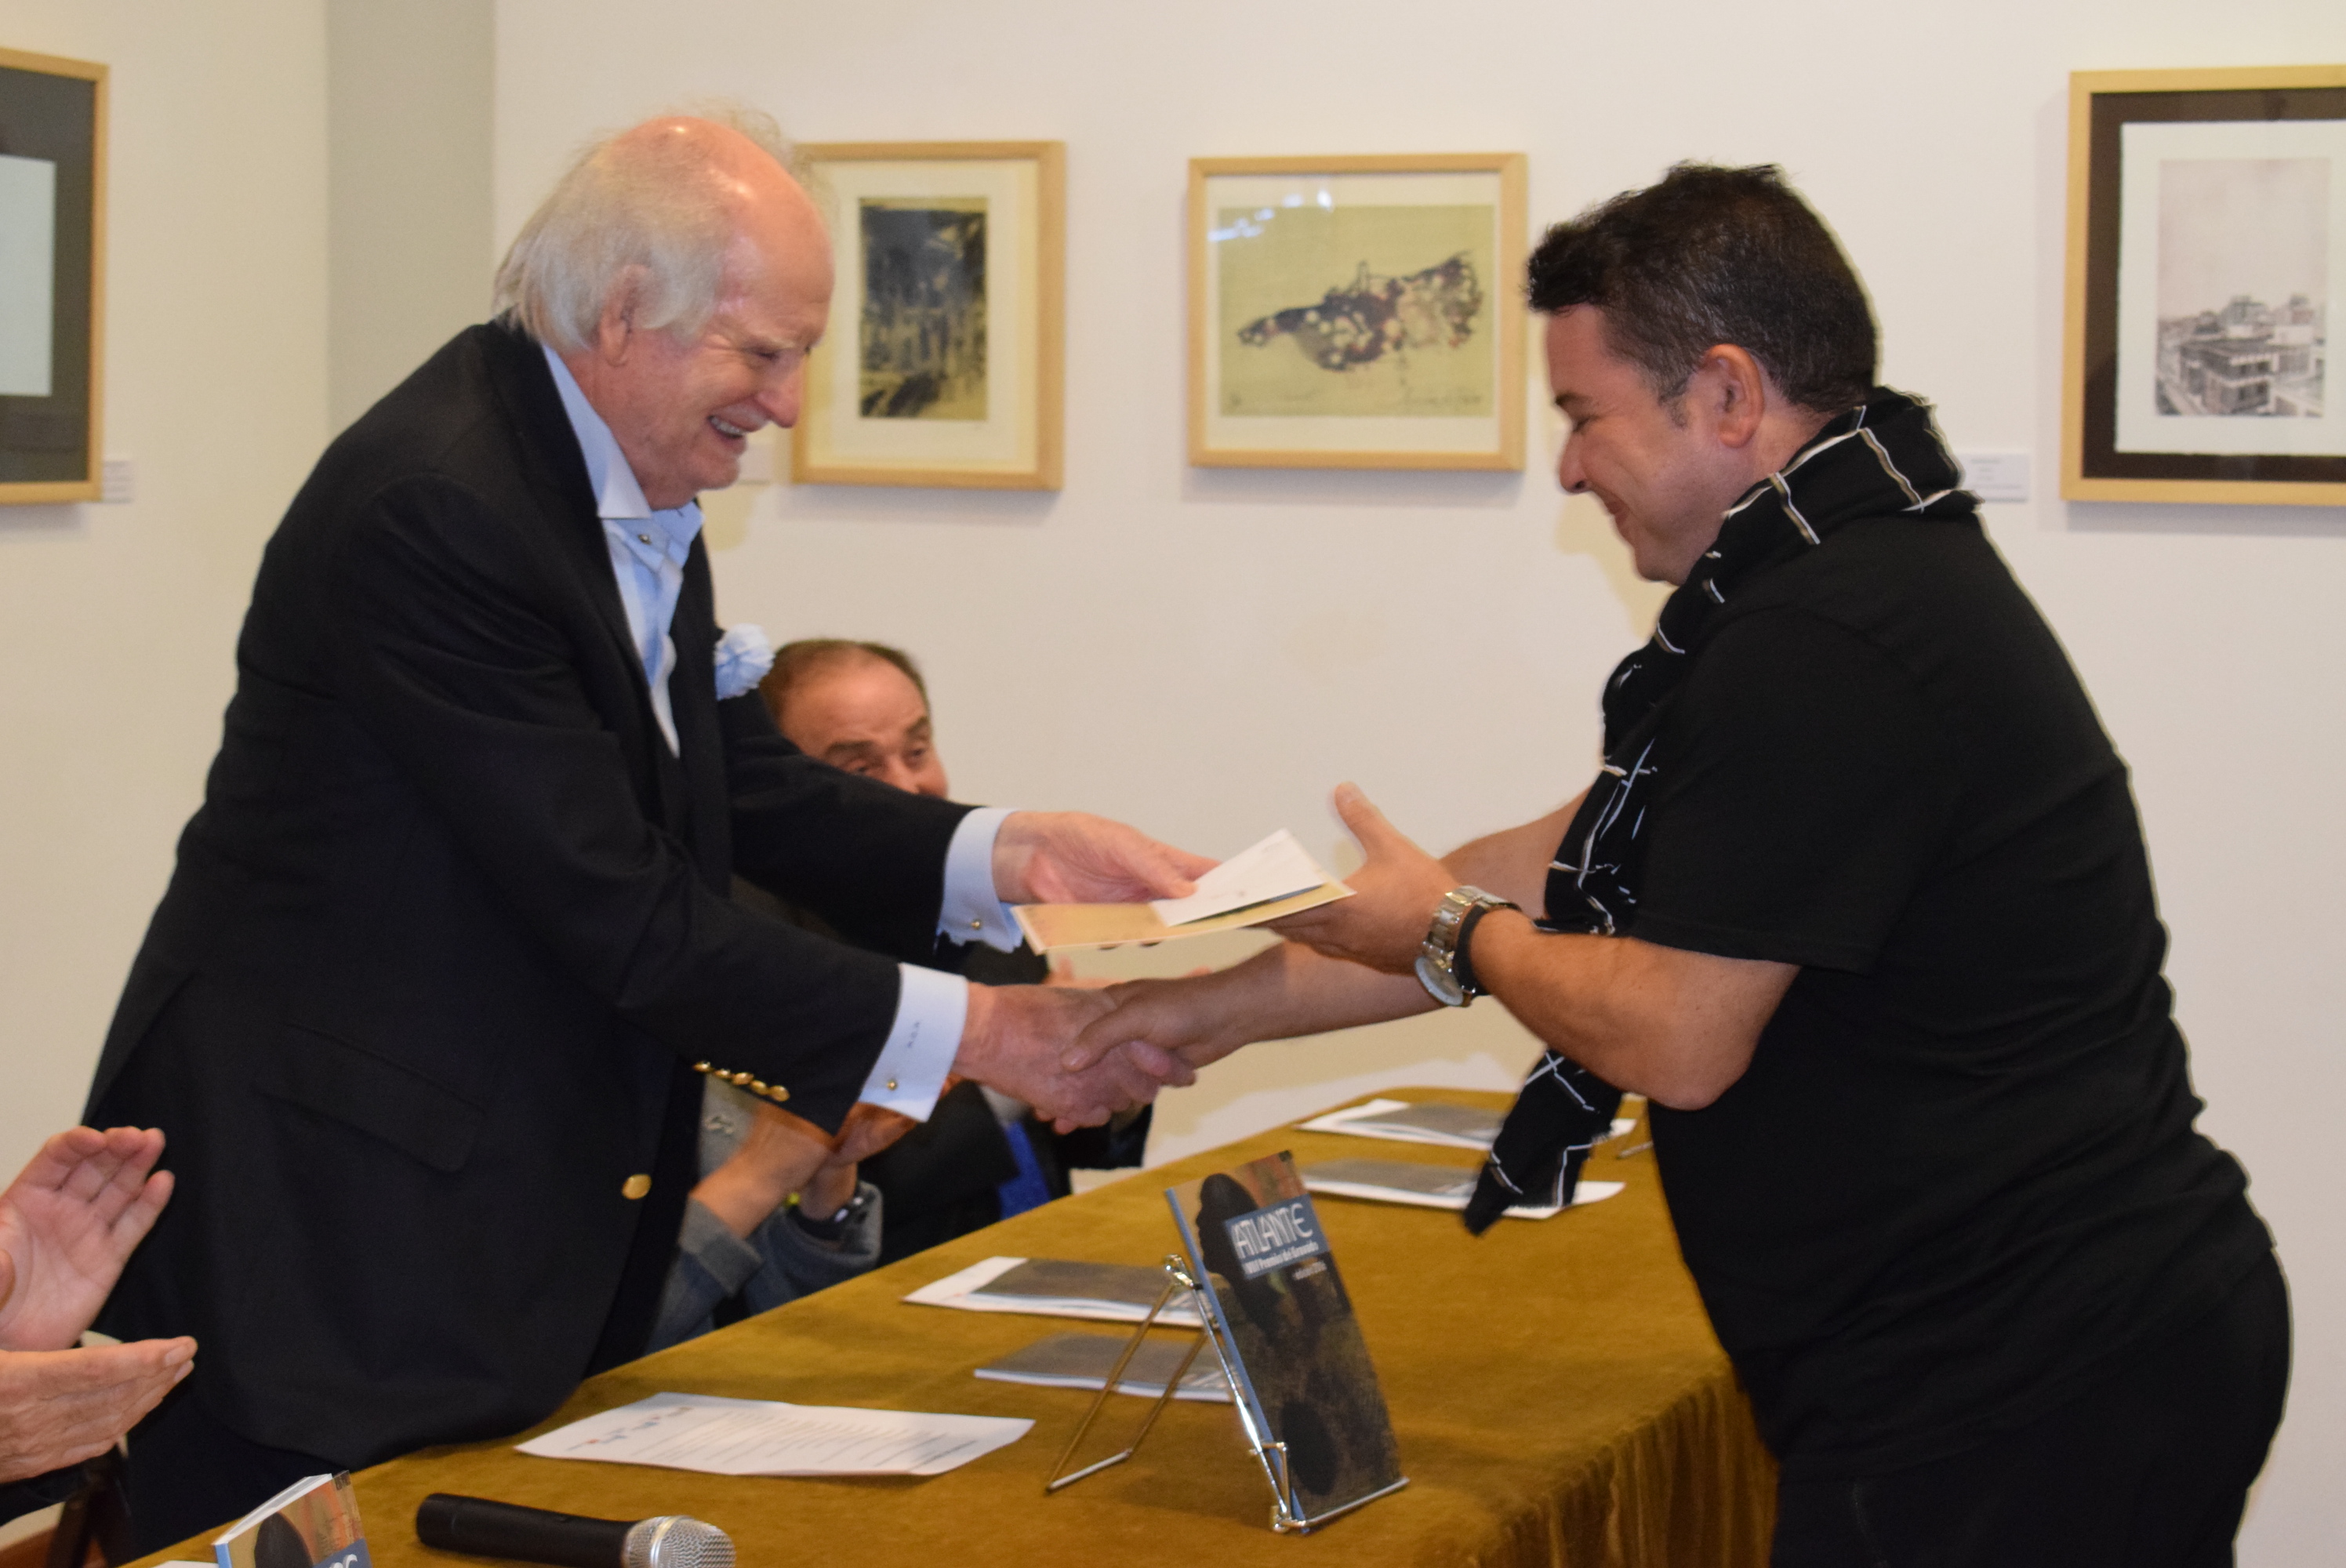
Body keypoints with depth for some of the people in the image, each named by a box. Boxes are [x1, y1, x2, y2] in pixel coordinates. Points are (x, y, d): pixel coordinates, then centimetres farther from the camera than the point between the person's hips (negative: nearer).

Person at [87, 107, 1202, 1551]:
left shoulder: (635, 493, 6)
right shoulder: (431, 508, -23)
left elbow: (748, 787, 9)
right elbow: (621, 918, -24)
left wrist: (1010, 851, -7)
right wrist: (973, 1031, -20)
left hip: (530, 1203, 9)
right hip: (322, 1214, -9)